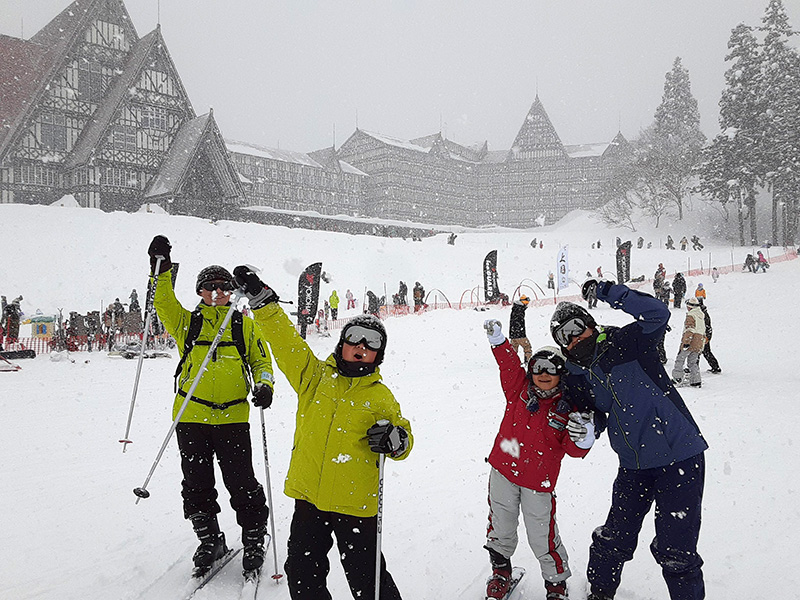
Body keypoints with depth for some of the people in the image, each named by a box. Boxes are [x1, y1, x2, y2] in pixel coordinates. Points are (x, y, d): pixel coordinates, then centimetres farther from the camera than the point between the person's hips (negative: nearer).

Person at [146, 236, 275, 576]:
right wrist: (161, 267, -19)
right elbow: (163, 303, -7)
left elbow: (261, 361, 11)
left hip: (233, 417, -1)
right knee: (197, 484, 10)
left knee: (241, 483, 1)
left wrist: (264, 386, -8)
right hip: (191, 417, 1)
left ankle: (254, 539, 21)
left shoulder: (245, 325, 9)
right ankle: (209, 541, 29)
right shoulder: (187, 322, 9)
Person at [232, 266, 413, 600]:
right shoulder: (314, 376, 4)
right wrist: (261, 300, -8)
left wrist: (394, 439, -19)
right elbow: (285, 341, 0)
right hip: (308, 497, 3)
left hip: (355, 503, -2)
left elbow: (404, 443, 5)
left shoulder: (381, 397, 2)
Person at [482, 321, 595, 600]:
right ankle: (501, 567, 43)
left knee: (542, 538, 4)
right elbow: (509, 363, -7)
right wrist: (497, 339, -23)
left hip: (539, 482, -2)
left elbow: (574, 450, -11)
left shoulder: (569, 409, -8)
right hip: (503, 472, 2)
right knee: (501, 528, 17)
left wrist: (583, 438, -33)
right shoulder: (519, 389, -2)